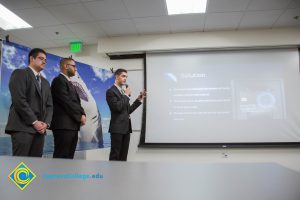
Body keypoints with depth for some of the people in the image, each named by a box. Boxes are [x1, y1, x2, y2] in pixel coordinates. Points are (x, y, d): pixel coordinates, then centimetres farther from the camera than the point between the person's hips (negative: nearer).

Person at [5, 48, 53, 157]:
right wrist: (34, 122, -13)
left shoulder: (45, 82, 23)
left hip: (40, 128, 6)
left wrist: (46, 123, -1)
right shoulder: (20, 73, 1)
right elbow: (19, 100, -11)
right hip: (22, 127, -6)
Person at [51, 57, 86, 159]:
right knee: (61, 157, -6)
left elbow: (76, 101, 17)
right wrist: (79, 116, -10)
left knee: (69, 157, 9)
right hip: (63, 125, -9)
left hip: (72, 125, 9)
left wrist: (82, 114, 0)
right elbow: (66, 102, -16)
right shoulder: (59, 80, -7)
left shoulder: (69, 83, 22)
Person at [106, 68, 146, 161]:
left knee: (124, 155, 10)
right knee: (115, 155, -2)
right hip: (117, 128, -7)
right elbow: (117, 107, -20)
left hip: (126, 127, 8)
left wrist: (139, 99, 12)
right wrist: (126, 95, -11)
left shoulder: (124, 91, 17)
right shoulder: (111, 91, -7)